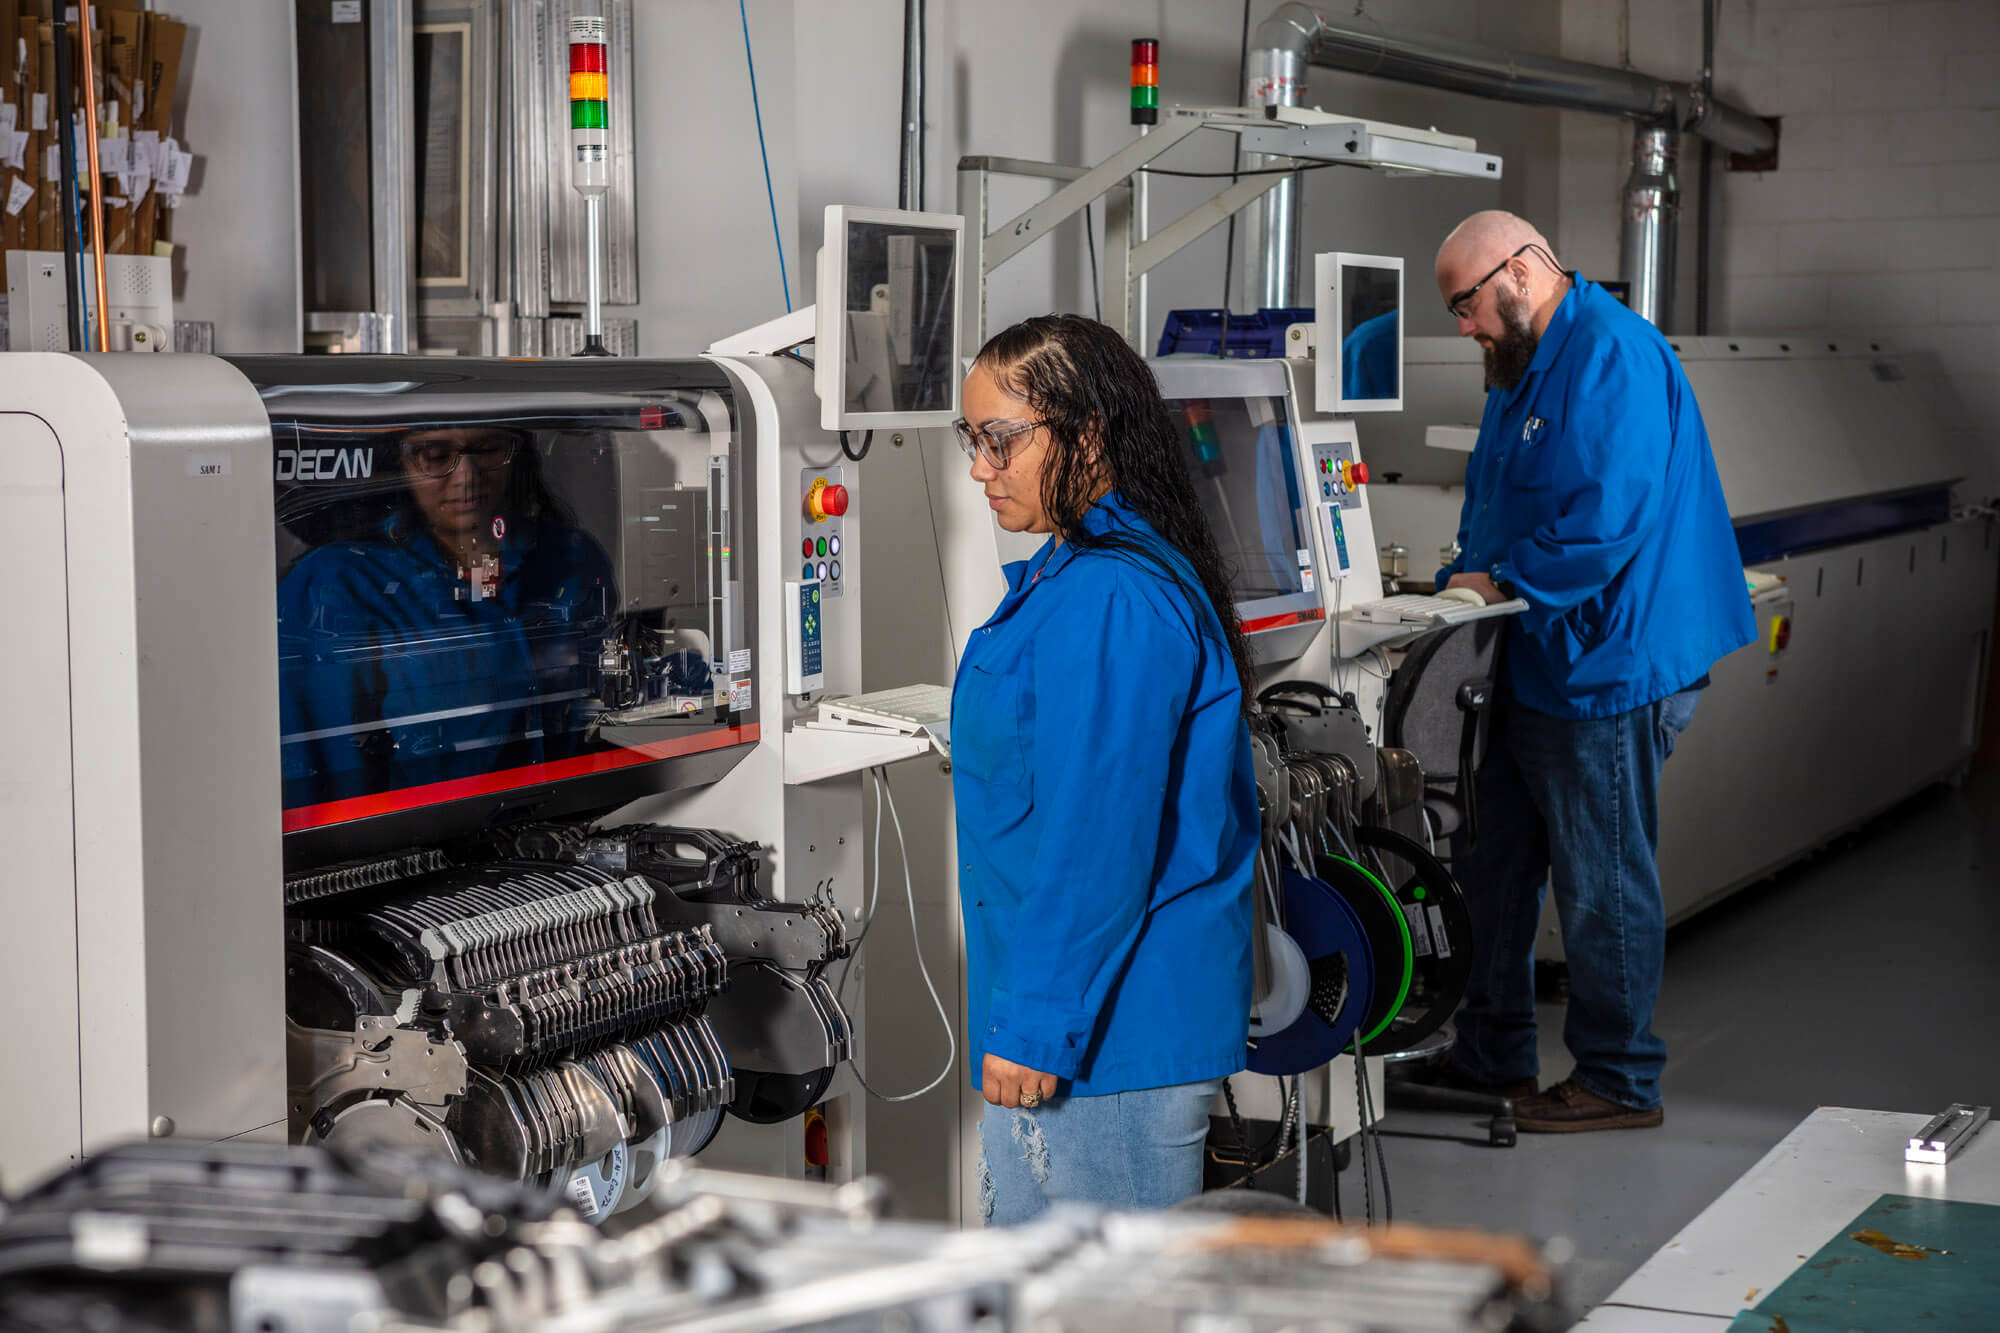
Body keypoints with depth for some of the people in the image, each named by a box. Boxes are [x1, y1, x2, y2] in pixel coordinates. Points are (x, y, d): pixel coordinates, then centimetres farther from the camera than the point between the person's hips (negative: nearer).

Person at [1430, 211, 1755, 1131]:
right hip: (1534, 666, 11)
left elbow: (1610, 515, -25)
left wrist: (1505, 583, -17)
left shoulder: (1612, 356, -17)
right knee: (1497, 865, 15)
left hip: (1604, 668, -11)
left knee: (1603, 882, -1)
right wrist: (1463, 581, 6)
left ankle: (1619, 1081, 11)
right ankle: (1491, 1055, 27)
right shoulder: (1524, 369, 17)